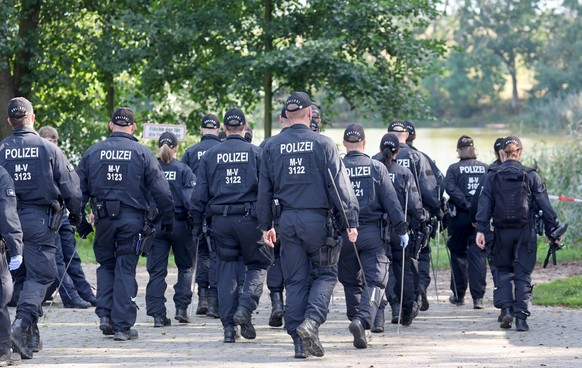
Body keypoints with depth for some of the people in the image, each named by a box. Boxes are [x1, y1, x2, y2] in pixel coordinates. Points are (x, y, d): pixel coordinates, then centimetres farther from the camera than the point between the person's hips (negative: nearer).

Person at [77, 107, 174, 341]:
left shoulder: (92, 153, 4)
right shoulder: (142, 153, -2)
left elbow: (79, 190, 6)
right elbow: (161, 191, -2)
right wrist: (168, 219, 7)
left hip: (103, 219, 2)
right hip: (132, 218, -2)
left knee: (106, 265, 19)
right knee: (125, 270, 3)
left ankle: (105, 315, 7)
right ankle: (123, 326, 2)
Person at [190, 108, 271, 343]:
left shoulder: (210, 155, 5)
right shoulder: (255, 153, -1)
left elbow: (199, 193, 6)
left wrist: (197, 223, 11)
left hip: (220, 220, 2)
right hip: (249, 218, -2)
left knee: (227, 269, 8)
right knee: (257, 264, 12)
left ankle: (228, 326, 5)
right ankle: (245, 308, -12)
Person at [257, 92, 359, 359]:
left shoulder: (272, 147, 5)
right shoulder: (323, 144, -5)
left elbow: (264, 189, 9)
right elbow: (340, 184, -7)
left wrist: (266, 225, 17)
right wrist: (351, 221, -5)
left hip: (287, 220, 3)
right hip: (317, 219, -3)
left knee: (295, 281, 8)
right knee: (325, 274, 9)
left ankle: (299, 341, 7)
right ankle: (311, 321, -14)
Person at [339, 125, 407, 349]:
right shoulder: (376, 168, -2)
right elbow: (391, 201, -3)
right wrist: (401, 230, 3)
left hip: (345, 235, 2)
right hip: (372, 233, -2)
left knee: (351, 282, 16)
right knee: (375, 281, -4)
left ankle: (356, 319, 20)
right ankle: (363, 320, -25)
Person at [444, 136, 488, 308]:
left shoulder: (454, 169, 0)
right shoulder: (486, 169, 7)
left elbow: (450, 188, -15)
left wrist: (466, 205, -18)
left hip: (459, 216, -1)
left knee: (458, 254, 12)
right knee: (478, 255, 1)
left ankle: (458, 295, 17)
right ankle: (478, 297, -8)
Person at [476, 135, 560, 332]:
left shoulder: (492, 177, 1)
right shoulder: (531, 176, -1)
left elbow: (484, 205, -5)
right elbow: (545, 205, -1)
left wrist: (481, 230, -6)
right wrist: (552, 230, 5)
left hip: (502, 232, 1)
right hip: (525, 231, -1)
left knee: (504, 270, 16)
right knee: (523, 273, 4)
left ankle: (506, 308, -1)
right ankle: (521, 317, -3)